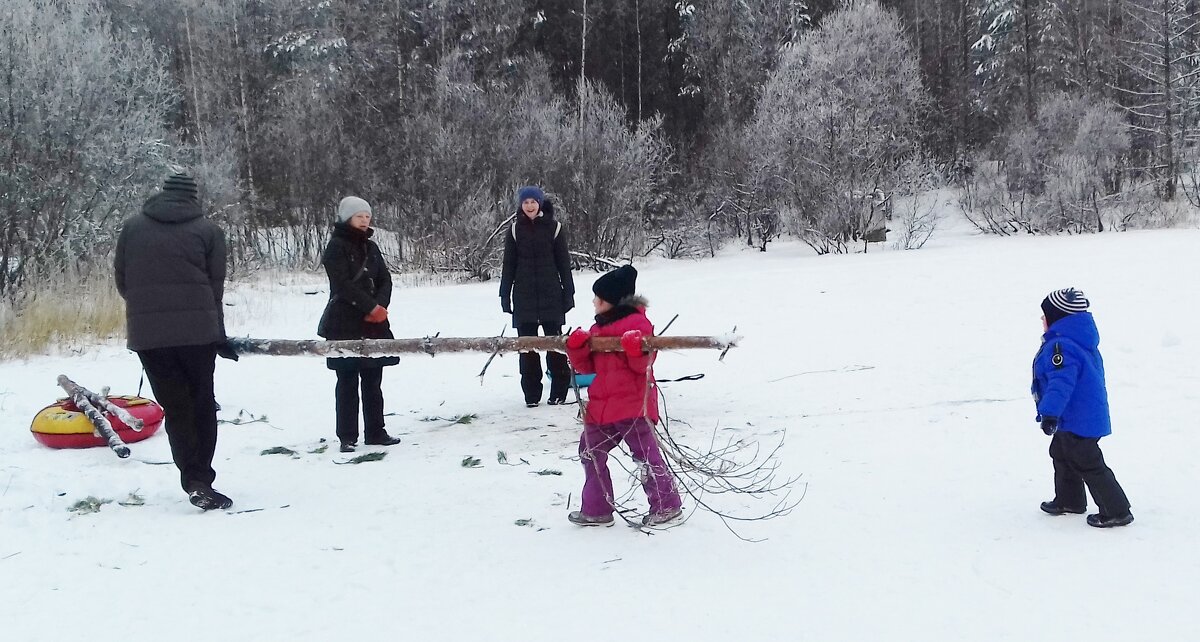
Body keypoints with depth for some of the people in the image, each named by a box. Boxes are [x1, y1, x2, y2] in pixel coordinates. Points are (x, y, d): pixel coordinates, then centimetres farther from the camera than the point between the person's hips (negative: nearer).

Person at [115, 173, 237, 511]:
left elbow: (121, 281, 11)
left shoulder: (132, 227, 10)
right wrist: (218, 334, 12)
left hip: (146, 334, 2)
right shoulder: (208, 230, 4)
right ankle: (202, 479, 7)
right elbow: (216, 286, 2)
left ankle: (195, 480, -3)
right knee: (202, 404, 10)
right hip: (197, 331, -1)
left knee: (175, 406, 6)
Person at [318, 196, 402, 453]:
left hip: (374, 323, 6)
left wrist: (381, 306, -9)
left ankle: (375, 432, 16)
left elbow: (385, 280, 9)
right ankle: (347, 437, 2)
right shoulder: (336, 247, -6)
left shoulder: (370, 247, 14)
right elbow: (344, 284, -16)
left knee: (373, 380, 9)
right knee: (348, 382, -2)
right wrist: (372, 307, -16)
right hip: (345, 325, -6)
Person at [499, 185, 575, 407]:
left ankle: (558, 391, 9)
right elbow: (509, 264, 7)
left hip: (551, 294, -1)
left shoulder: (553, 227, 1)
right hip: (524, 295, 1)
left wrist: (568, 293, 2)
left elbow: (564, 262, 4)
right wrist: (505, 295, 4)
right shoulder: (515, 230, 5)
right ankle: (531, 394, 9)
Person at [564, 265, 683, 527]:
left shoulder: (638, 323, -8)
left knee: (645, 454, -5)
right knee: (590, 451, 11)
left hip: (633, 404, -9)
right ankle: (597, 508, 20)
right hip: (602, 405, 9)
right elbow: (587, 366, 14)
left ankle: (667, 504, 9)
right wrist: (577, 347, -3)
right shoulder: (598, 328, 17)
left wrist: (635, 349, -32)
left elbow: (643, 365, -13)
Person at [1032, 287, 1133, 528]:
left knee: (1087, 465, -1)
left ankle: (1117, 512, 7)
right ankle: (1069, 500, 40)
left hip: (1078, 420, -11)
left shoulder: (1061, 347, -26)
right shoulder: (1077, 340, 9)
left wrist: (1050, 413, -44)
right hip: (1080, 416, 11)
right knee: (1061, 454, 25)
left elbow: (1061, 383, -37)